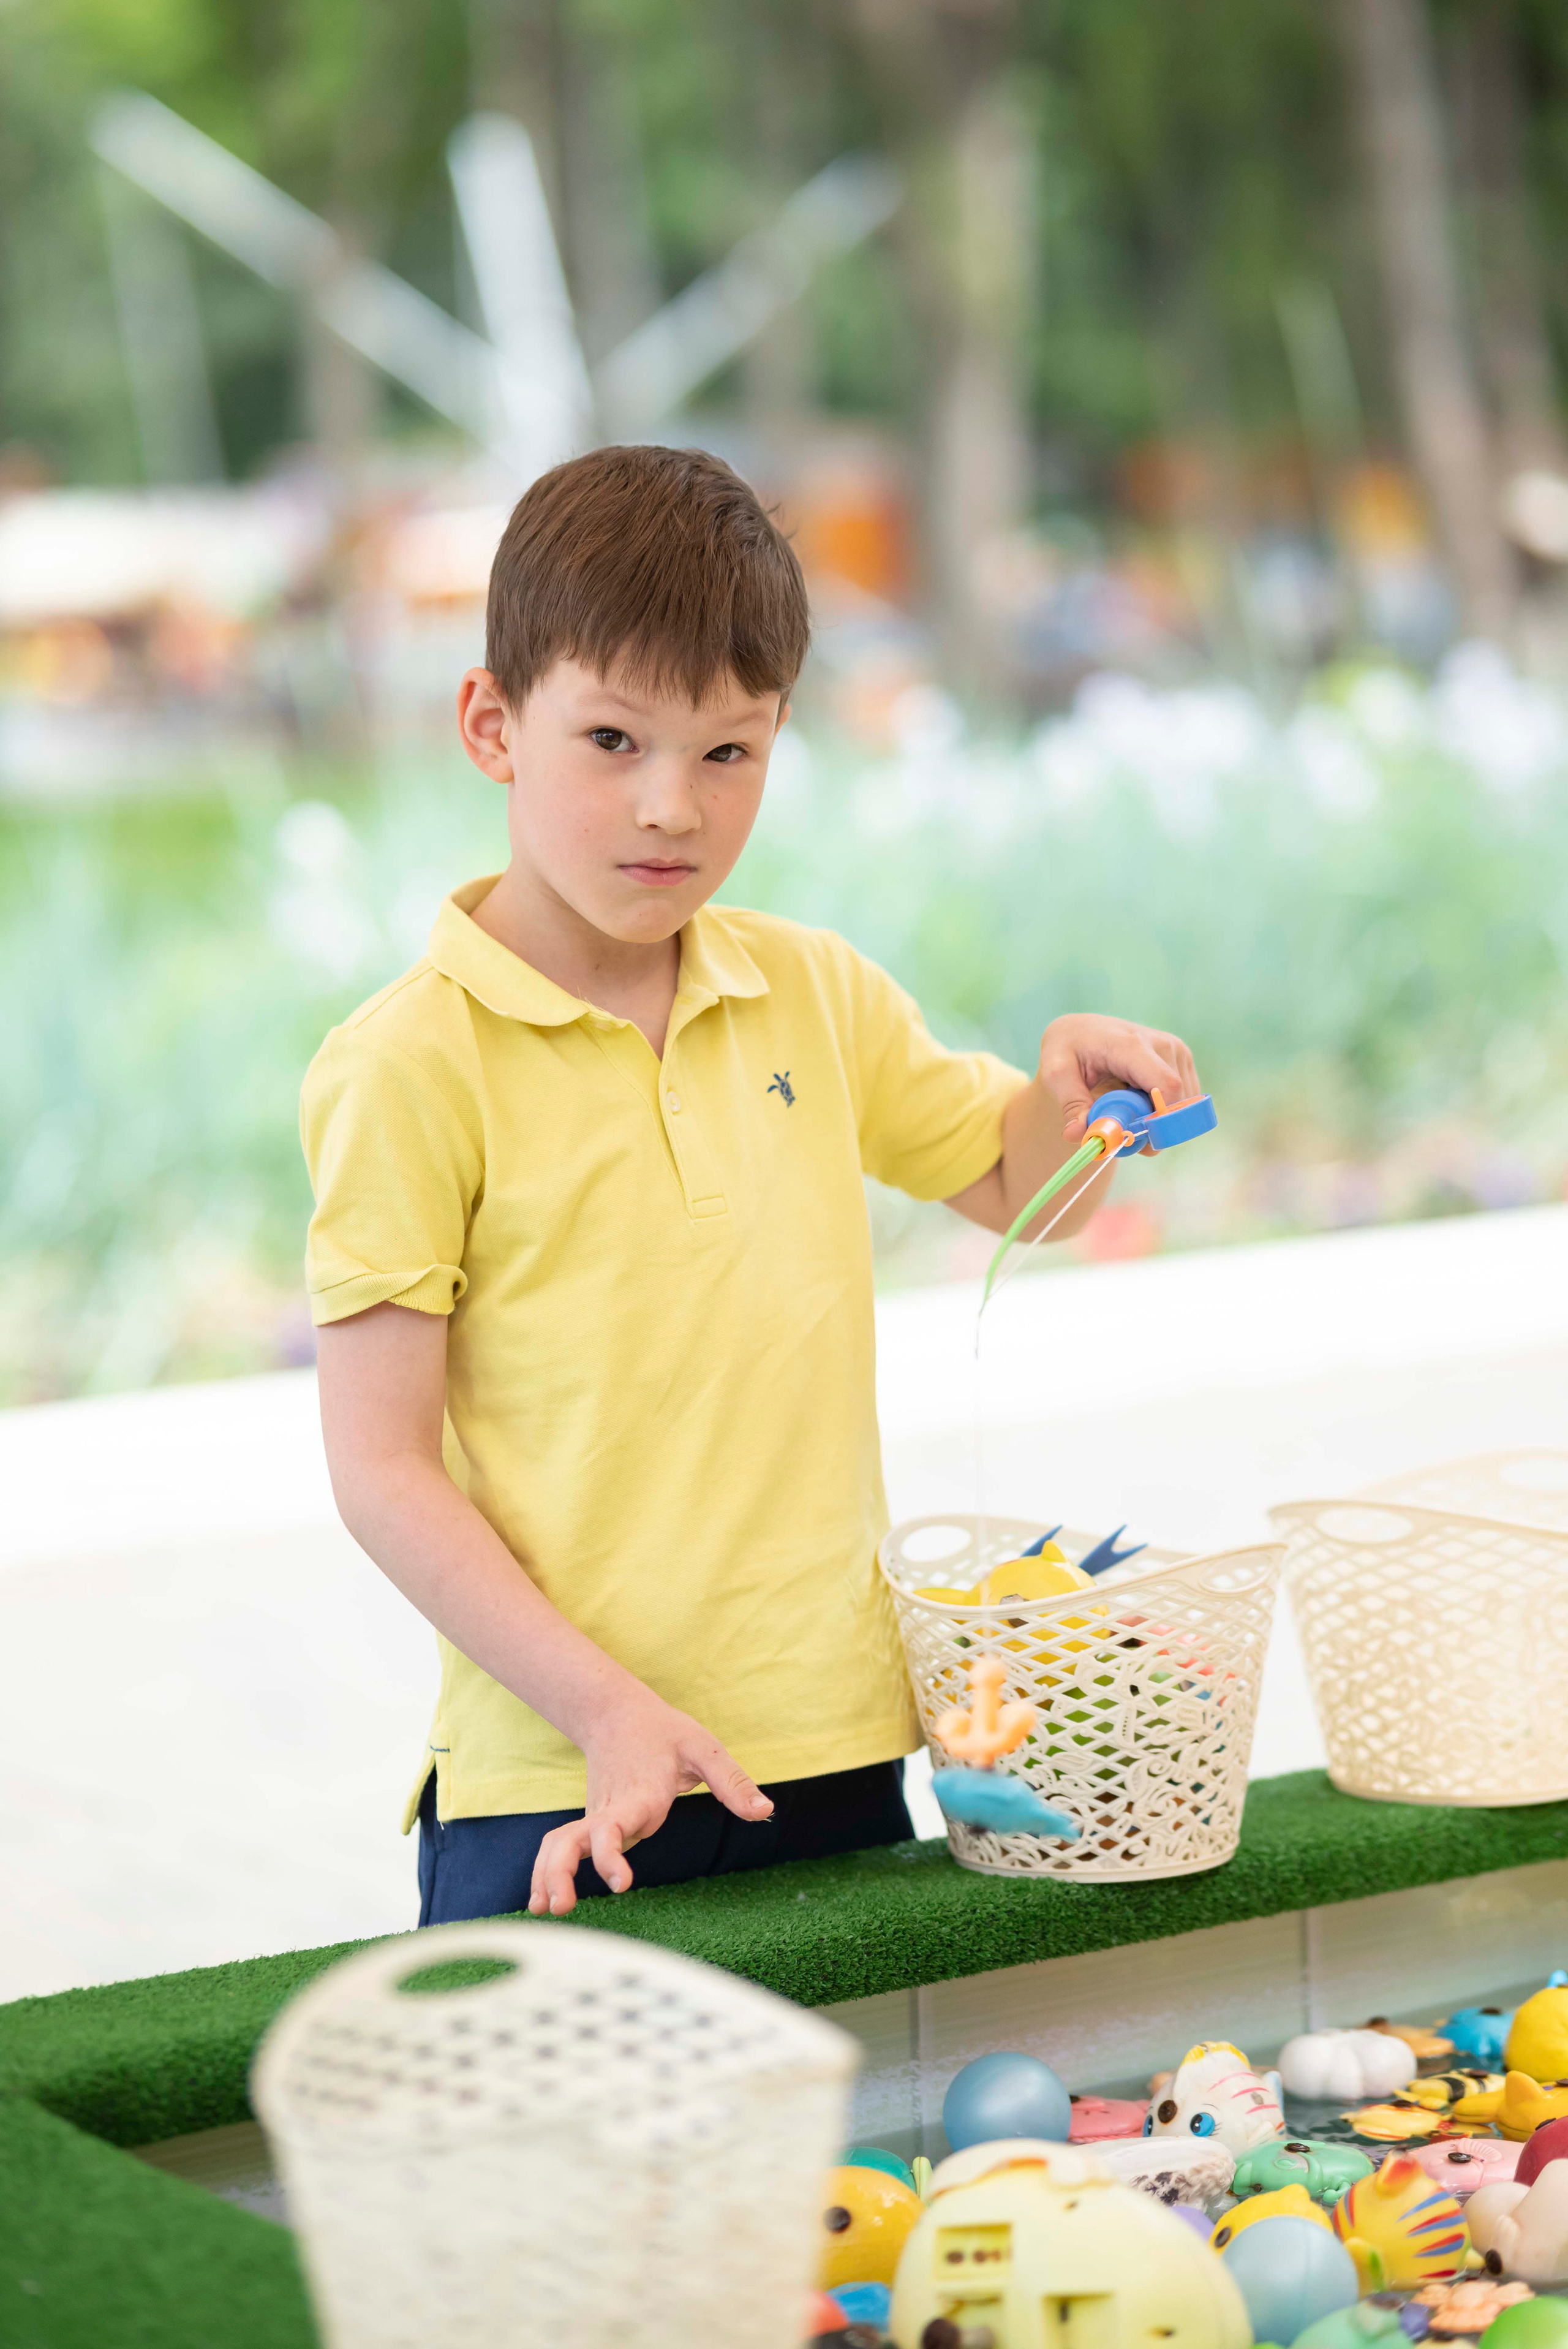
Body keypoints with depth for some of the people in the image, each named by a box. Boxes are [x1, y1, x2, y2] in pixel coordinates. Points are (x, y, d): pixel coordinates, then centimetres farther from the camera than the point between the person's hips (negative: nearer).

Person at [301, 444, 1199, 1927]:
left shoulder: (816, 997, 9)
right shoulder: (410, 1066, -8)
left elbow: (1019, 1188, 25)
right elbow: (382, 1471, -10)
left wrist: (1069, 1084, 2)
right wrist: (607, 1709, -18)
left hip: (839, 1757, 5)